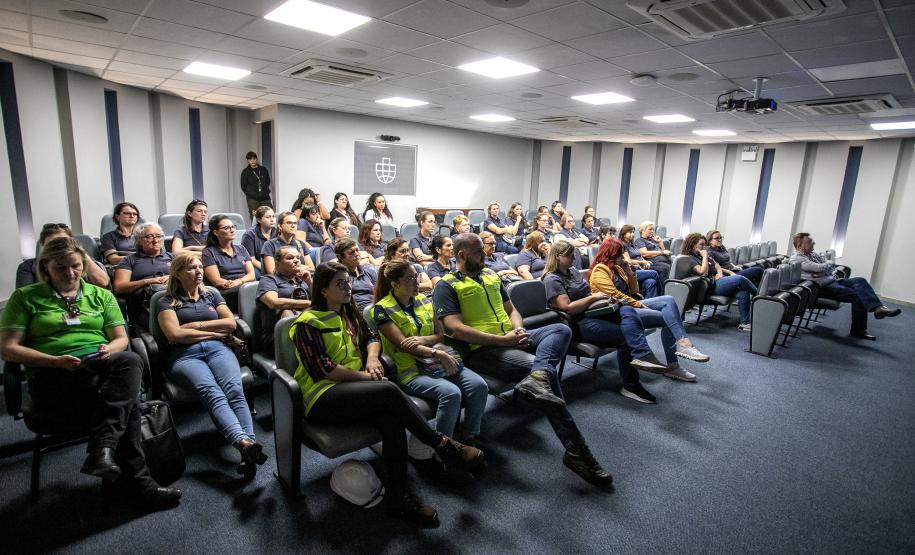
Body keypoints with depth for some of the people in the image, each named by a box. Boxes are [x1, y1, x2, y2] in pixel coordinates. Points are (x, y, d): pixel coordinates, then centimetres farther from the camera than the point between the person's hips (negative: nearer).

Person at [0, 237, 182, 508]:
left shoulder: (101, 295, 20)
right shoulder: (26, 297, 12)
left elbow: (121, 338, 15)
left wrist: (110, 349, -11)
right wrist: (56, 361, -13)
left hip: (103, 368, 3)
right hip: (53, 376, -2)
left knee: (130, 360, -36)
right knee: (124, 400, -32)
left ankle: (103, 449, -42)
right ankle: (137, 479, -27)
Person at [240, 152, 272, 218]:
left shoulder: (263, 169, 9)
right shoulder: (245, 172, 2)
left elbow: (268, 182, 19)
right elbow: (243, 186, 7)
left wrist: (265, 191, 10)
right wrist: (250, 194, 3)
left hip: (265, 198, 2)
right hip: (252, 200, -2)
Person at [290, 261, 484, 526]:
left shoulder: (350, 313, 18)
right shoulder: (308, 323, -4)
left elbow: (371, 337, 21)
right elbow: (320, 368, -13)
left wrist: (372, 357, -2)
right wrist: (363, 375, -13)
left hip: (353, 389, 6)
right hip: (323, 398, -6)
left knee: (391, 418, -28)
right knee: (389, 391, -31)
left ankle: (398, 496, -24)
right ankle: (442, 444, -18)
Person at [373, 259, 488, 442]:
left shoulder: (424, 301, 13)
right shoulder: (382, 309, -4)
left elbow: (440, 334, 13)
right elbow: (402, 344, -12)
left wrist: (423, 340, -11)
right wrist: (439, 354, -21)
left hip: (437, 364, 6)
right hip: (411, 370, -5)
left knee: (479, 386, -18)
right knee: (451, 393, -31)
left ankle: (469, 439, -1)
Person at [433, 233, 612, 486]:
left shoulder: (491, 275, 22)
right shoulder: (446, 286, -2)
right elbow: (455, 329, -15)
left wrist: (519, 328, -1)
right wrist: (502, 340, -17)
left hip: (513, 339, 8)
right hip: (482, 349, -7)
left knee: (561, 329, -15)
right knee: (547, 369, -26)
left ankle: (536, 379, -44)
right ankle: (576, 451, -21)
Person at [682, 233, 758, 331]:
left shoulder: (701, 255, 20)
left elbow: (716, 265, 25)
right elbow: (703, 272, -19)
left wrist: (720, 272, 4)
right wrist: (705, 256, -12)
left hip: (719, 279, 8)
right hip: (712, 286, -8)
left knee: (743, 293, -16)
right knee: (739, 279, -25)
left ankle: (745, 323, -14)